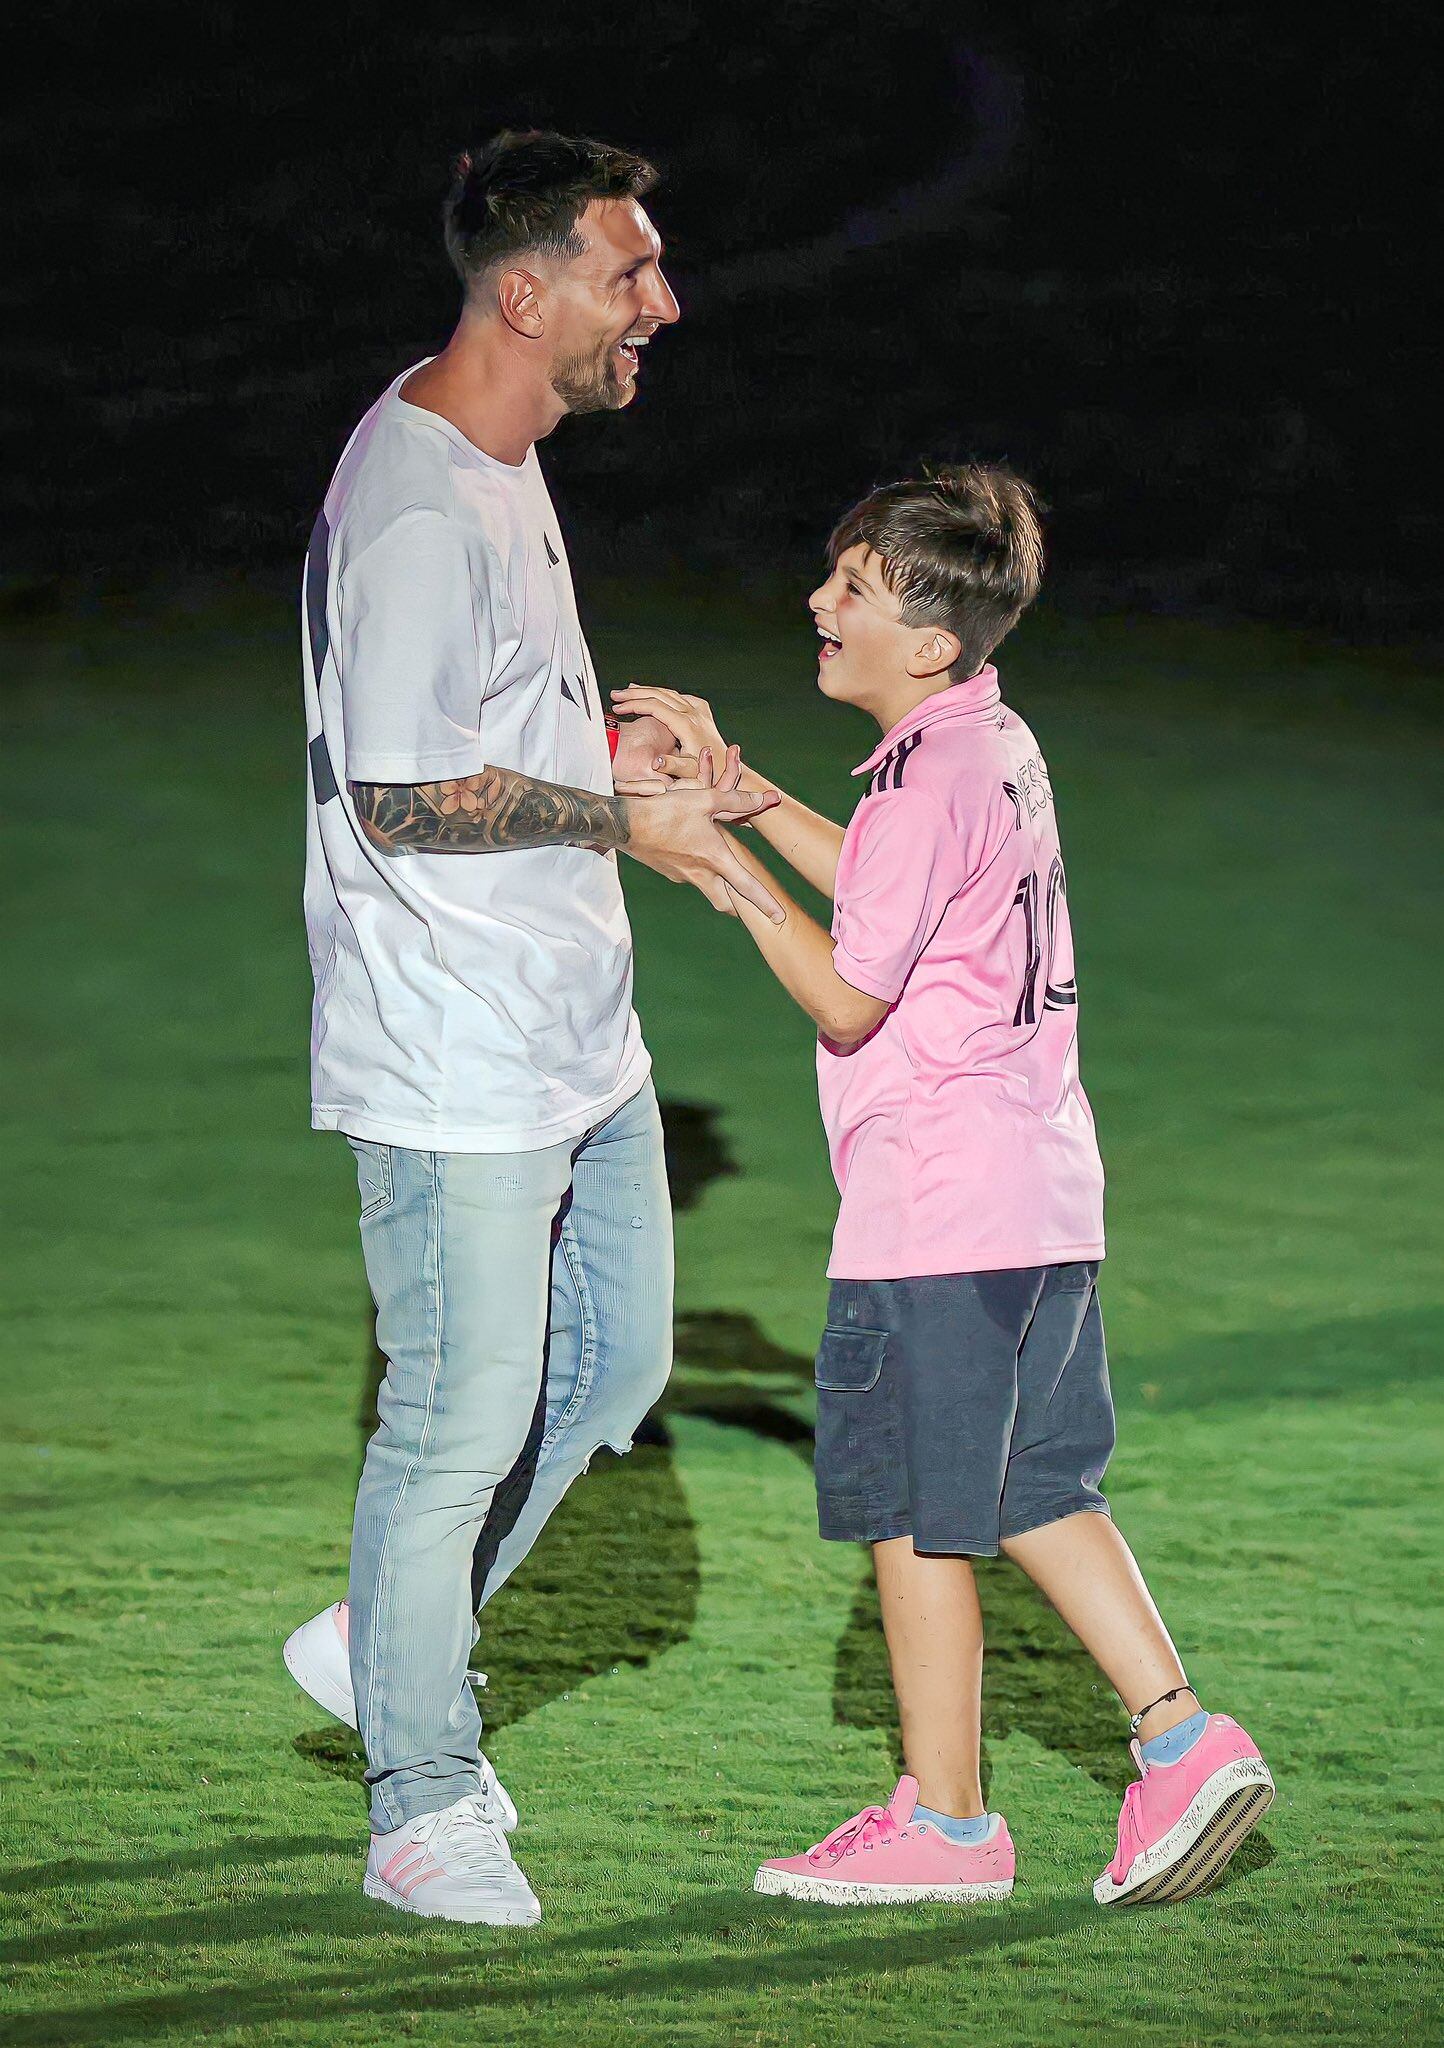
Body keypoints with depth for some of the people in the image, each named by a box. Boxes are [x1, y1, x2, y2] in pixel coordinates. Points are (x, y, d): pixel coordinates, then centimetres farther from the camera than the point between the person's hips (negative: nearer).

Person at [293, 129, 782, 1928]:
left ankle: (384, 1642, 32)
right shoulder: (418, 509, -21)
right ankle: (422, 1810, 10)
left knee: (614, 1356, 18)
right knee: (464, 1412, -2)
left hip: (577, 1035, 10)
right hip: (454, 1055, -10)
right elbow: (400, 795, -24)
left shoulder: (504, 463, 12)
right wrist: (623, 811, -16)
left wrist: (609, 750, 9)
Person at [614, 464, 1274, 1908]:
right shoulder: (1000, 747, 11)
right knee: (1031, 1491, 16)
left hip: (933, 1214, -10)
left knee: (910, 1507, 1)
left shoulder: (928, 782, -18)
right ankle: (1181, 1738, 10)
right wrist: (736, 786, 22)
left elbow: (846, 999, -16)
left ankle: (943, 1819, 8)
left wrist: (717, 862, -10)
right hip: (1040, 1196, 10)